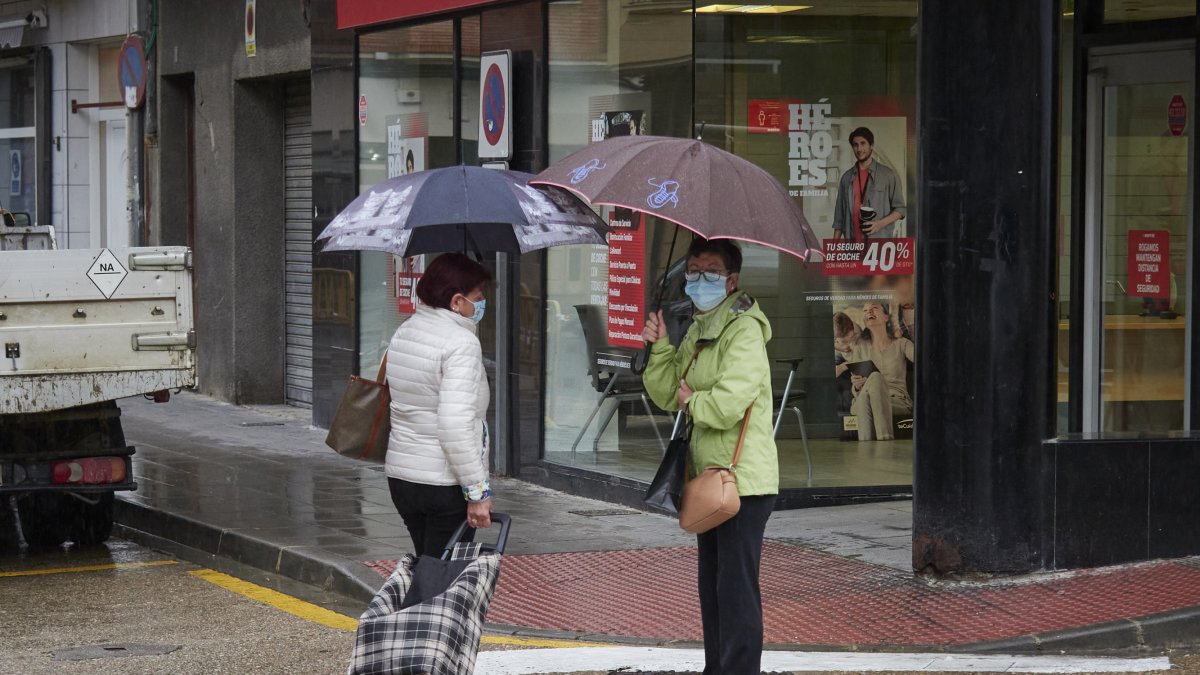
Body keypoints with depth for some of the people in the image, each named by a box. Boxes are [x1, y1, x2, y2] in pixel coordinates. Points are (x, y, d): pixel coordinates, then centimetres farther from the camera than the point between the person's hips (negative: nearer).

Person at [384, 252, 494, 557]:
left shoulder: (403, 332, 9)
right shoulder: (462, 343, -17)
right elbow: (455, 425, -24)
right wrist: (478, 491, -22)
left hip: (400, 475, 8)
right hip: (445, 484, -8)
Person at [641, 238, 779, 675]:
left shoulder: (743, 331, -14)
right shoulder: (697, 332, 16)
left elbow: (729, 402, -26)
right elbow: (667, 394, 11)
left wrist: (692, 402, -7)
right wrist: (660, 347, -3)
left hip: (742, 477, -10)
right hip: (709, 476, 10)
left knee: (736, 588, -7)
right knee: (712, 586, 17)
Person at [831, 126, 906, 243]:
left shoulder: (888, 175, 7)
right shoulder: (847, 177, 16)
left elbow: (899, 209, 7)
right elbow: (839, 216, 17)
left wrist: (881, 223, -11)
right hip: (852, 244, 3)